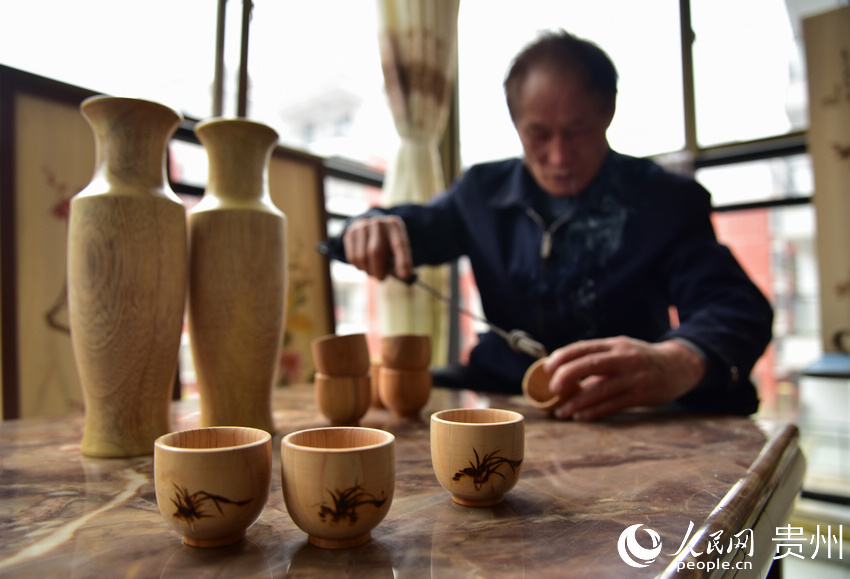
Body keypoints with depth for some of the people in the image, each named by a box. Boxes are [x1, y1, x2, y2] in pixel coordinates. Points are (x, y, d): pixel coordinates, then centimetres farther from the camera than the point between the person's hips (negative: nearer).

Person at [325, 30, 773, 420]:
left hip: (622, 411, -2)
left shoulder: (668, 201, -4)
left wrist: (679, 361, -42)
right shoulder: (484, 191, 6)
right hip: (501, 392, 3)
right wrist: (375, 228, -9)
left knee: (718, 405, -32)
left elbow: (739, 308, -16)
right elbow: (417, 225, 18)